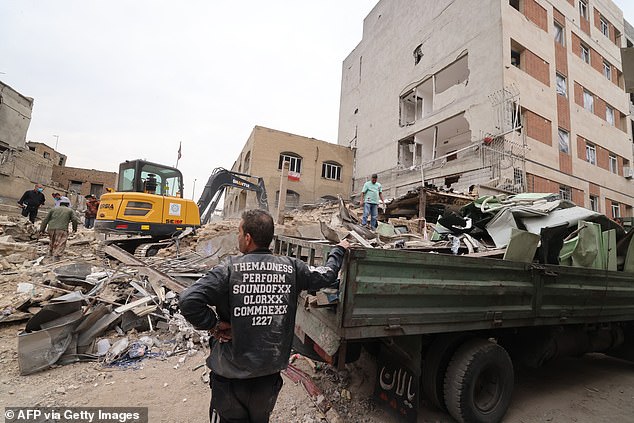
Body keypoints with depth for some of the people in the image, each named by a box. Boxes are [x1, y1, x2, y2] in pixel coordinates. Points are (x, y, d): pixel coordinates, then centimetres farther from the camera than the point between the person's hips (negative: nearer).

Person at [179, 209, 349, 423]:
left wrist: (213, 324, -10)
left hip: (231, 375, -3)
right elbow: (326, 275, 6)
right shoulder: (291, 267, -8)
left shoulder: (230, 269, -19)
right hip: (271, 372, 3)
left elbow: (188, 300, -25)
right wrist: (339, 250, 23)